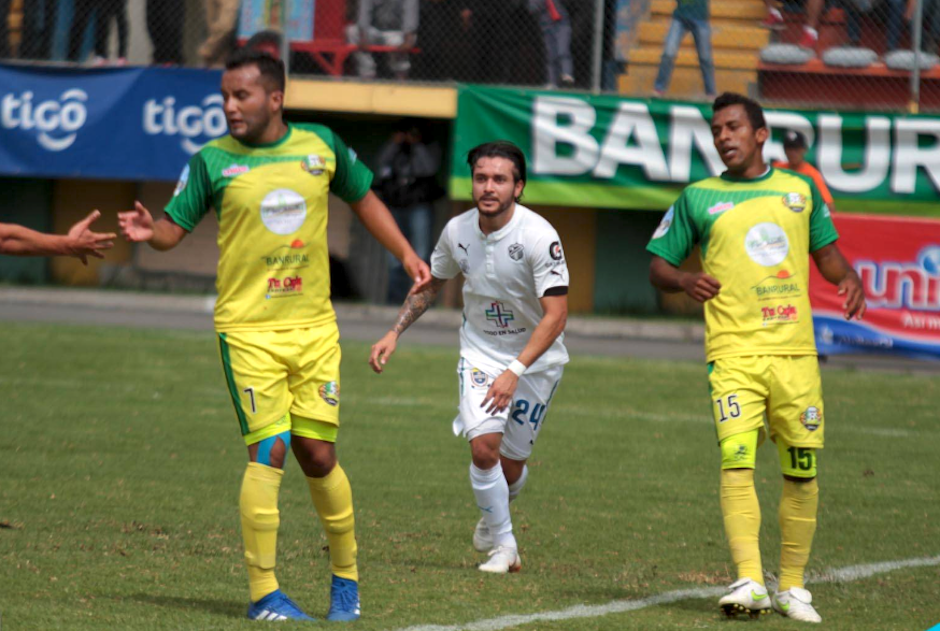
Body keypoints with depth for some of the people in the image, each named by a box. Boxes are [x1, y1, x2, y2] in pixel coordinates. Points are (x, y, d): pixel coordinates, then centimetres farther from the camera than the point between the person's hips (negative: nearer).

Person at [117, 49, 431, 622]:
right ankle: (264, 592, -5)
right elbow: (176, 227, -2)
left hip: (314, 327, 2)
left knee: (318, 455, 3)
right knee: (268, 452, -12)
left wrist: (407, 255, 14)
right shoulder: (213, 161, -3)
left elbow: (363, 198, 19)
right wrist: (149, 232, -24)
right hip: (248, 331, -2)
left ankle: (346, 577, 23)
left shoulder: (321, 146, 4)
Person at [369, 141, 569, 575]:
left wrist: (515, 371, -35)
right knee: (483, 445, -18)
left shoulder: (539, 236, -24)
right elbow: (431, 284, 11)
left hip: (537, 357, -2)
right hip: (480, 351, 2)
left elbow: (556, 313, -27)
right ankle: (502, 544, 0)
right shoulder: (458, 231, -9)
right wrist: (394, 333, 2)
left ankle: (494, 516, 38)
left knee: (511, 464, 3)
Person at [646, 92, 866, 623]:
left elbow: (827, 252, 22)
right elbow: (658, 265, 10)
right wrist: (685, 280, -12)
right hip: (733, 352, -2)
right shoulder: (698, 199, 8)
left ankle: (793, 586, 16)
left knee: (802, 472, 4)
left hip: (795, 350, 2)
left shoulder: (800, 190, 13)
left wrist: (849, 277, 0)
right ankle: (749, 582, -24)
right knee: (737, 464, -18)